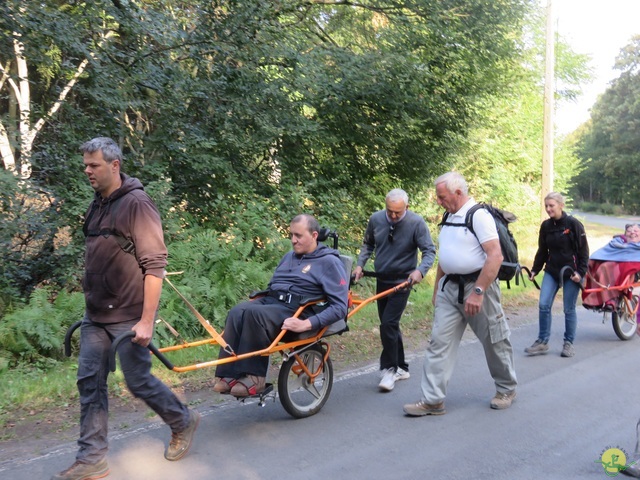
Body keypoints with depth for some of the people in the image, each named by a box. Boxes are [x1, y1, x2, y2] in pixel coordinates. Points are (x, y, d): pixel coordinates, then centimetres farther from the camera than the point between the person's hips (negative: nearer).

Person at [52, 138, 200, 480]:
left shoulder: (136, 203, -15)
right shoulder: (98, 204, 9)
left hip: (127, 317, -7)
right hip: (95, 316, 7)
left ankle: (183, 422, 28)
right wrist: (91, 304, 15)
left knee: (138, 381, 3)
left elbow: (155, 265, -18)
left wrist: (146, 321, -21)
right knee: (90, 382, 6)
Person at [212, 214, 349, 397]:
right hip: (270, 301, 7)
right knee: (237, 312, -24)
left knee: (254, 313, -33)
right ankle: (228, 375, -26)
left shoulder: (329, 262, -1)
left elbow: (340, 307, -8)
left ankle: (253, 378, -23)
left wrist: (306, 324, -20)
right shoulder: (289, 257, 22)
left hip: (297, 312, -6)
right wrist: (255, 300, 10)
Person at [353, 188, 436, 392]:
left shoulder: (416, 222, -16)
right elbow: (368, 244, 10)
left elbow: (429, 251, -14)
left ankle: (389, 369, 0)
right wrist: (360, 264, -2)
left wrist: (420, 270, -31)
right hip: (382, 280, 5)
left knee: (388, 324, -15)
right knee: (389, 325, 13)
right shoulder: (376, 219, -5)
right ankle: (401, 367, 27)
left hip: (402, 282, -5)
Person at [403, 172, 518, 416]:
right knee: (439, 342, 1)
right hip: (449, 287, 7)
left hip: (477, 286, -7)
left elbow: (495, 256, -22)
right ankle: (432, 400, 4)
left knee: (494, 341, 10)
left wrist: (478, 291, -25)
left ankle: (506, 389, 32)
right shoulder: (450, 217, 11)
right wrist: (437, 288, 18)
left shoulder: (479, 215, -14)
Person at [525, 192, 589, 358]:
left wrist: (580, 271, -13)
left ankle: (569, 343, 18)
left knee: (569, 309, 3)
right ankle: (542, 342, 6)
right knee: (543, 305, -5)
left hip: (571, 273, -4)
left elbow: (584, 250, -6)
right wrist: (535, 270, 9)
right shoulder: (546, 226, 4)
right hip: (551, 271, 4)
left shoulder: (573, 224, -9)